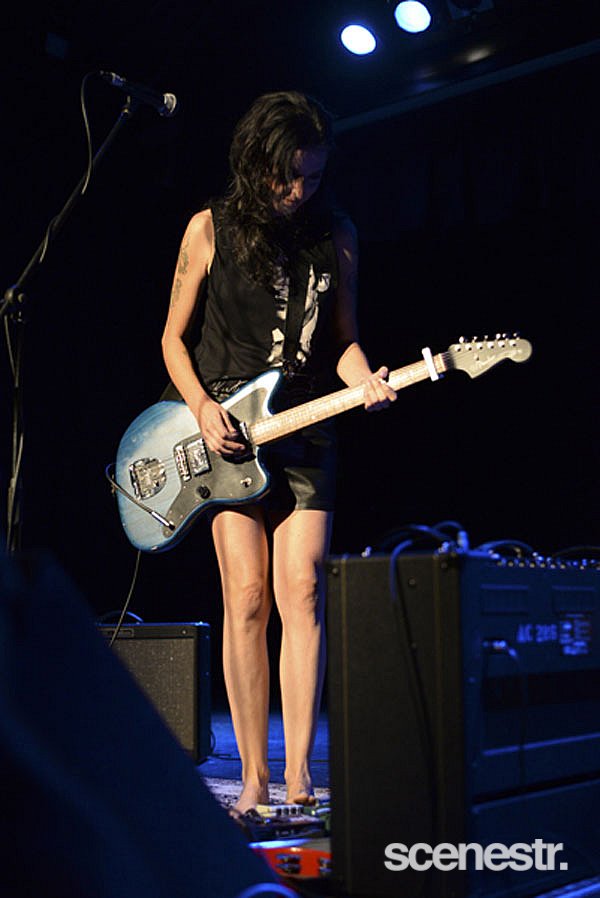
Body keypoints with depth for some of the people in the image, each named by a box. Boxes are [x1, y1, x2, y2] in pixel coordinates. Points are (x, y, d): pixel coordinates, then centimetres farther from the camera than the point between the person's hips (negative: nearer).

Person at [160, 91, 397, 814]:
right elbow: (174, 337, 6)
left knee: (302, 590, -8)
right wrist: (202, 408, -9)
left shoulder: (336, 234, 8)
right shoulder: (212, 229, 2)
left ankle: (298, 775, -4)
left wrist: (364, 381, -8)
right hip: (225, 437, -1)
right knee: (246, 597, -6)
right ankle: (254, 777, 2)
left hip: (305, 434, 2)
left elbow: (343, 337, 14)